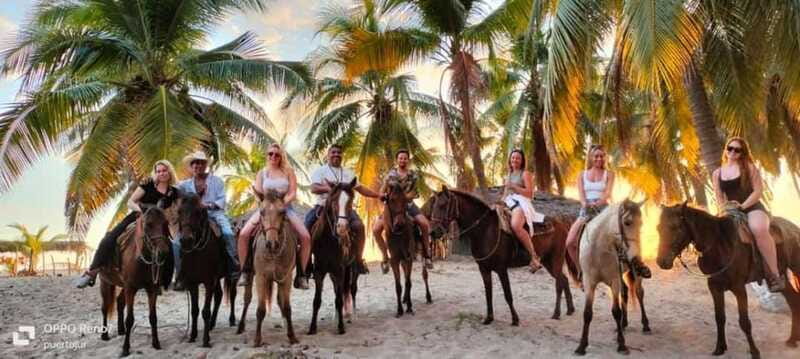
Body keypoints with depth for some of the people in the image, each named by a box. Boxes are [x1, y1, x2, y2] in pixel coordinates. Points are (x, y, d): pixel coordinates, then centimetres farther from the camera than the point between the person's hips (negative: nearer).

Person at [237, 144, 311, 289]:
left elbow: (293, 193, -1)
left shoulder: (288, 172, 8)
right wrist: (259, 194, -21)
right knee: (243, 234, -21)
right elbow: (259, 193, 2)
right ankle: (244, 271, -5)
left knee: (305, 236, -21)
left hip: (285, 207, -1)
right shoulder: (262, 173, 13)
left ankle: (301, 274, -8)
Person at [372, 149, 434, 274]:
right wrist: (384, 195, -17)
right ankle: (385, 257, 0)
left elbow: (413, 193, -6)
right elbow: (381, 192, 3)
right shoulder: (391, 174, 2)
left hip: (407, 204, -1)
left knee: (424, 224, -26)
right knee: (376, 229, -17)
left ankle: (427, 254, -10)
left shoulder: (413, 175, 0)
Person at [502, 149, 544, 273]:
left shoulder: (525, 174, 3)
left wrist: (513, 186, -12)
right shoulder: (509, 175, 26)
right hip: (508, 204, 9)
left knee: (515, 225, -37)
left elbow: (529, 193, -6)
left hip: (521, 204, -9)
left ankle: (534, 257, -33)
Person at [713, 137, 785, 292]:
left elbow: (758, 190, -5)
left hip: (753, 208, -5)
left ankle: (774, 275, -30)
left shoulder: (749, 167, 3)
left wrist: (743, 205, -18)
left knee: (759, 229, -38)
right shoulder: (717, 173, 13)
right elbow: (719, 198, 13)